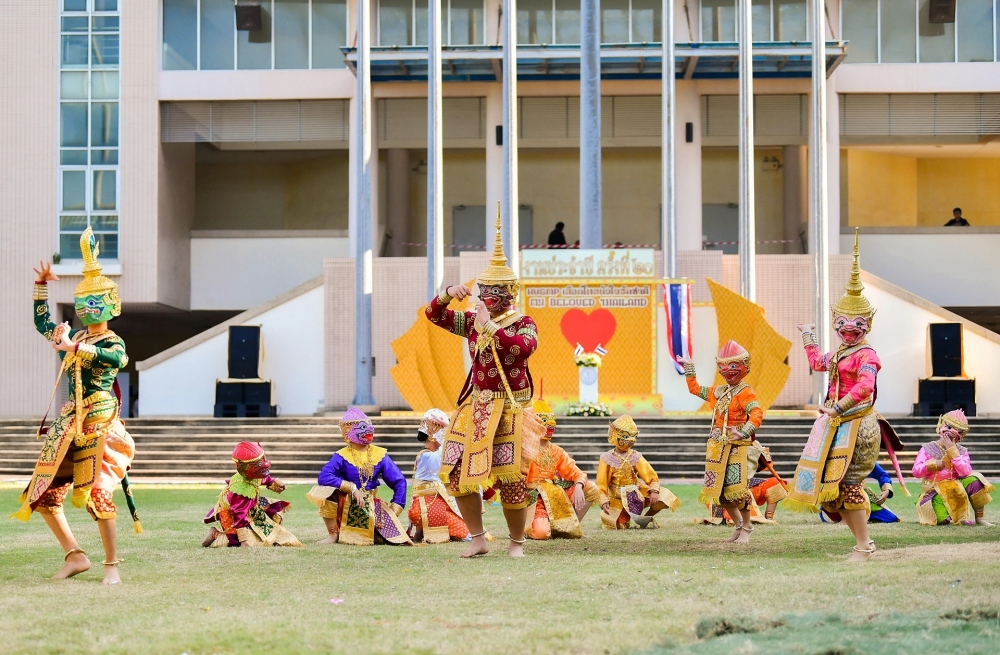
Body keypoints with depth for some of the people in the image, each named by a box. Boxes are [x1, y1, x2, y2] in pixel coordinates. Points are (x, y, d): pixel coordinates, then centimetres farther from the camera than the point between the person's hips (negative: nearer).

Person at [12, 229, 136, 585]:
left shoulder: (113, 343, -4)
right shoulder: (74, 338, 17)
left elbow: (116, 358, -29)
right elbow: (42, 322, 32)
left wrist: (74, 347, -41)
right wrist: (42, 284, 26)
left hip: (98, 418, -8)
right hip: (70, 419, 8)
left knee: (97, 492, -14)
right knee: (44, 492, 2)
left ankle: (112, 564, -5)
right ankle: (75, 556, 7)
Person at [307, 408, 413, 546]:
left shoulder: (380, 455, 0)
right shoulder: (342, 456, -8)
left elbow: (399, 482, 2)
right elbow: (324, 477, -25)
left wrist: (392, 515, -6)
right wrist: (352, 488, -28)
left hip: (370, 506, 3)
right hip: (345, 505, -3)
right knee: (325, 492, -34)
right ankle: (334, 535, -12)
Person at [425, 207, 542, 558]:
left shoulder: (523, 324, -6)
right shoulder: (472, 322, 8)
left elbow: (526, 346, -28)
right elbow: (433, 314, 9)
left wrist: (491, 327, -29)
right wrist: (448, 294, -10)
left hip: (509, 407, -5)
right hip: (476, 404, 5)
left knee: (510, 477, -8)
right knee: (456, 473, 1)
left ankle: (517, 541, 9)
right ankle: (478, 539, 13)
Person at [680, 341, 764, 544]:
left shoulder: (745, 392, -7)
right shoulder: (718, 392, 17)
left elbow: (757, 413, -23)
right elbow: (695, 389, 30)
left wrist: (745, 432, -33)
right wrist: (689, 369, 25)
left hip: (737, 447, -8)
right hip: (718, 447, 8)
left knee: (737, 488, -10)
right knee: (721, 490, 7)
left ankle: (746, 528, 5)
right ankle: (739, 526, 21)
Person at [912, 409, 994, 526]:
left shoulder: (961, 451, 4)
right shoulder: (928, 449, 1)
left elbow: (965, 472, -15)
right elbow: (916, 471, -7)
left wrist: (952, 451, -17)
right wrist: (933, 465, -21)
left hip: (956, 489, 3)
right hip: (935, 491, -3)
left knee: (974, 480, -27)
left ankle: (980, 517, -16)